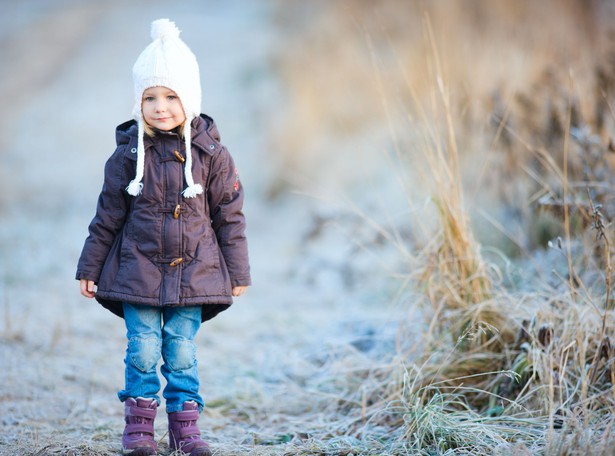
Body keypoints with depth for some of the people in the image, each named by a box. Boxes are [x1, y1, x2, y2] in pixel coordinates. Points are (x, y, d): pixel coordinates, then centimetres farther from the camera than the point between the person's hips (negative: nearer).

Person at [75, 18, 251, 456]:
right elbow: (108, 215, 5)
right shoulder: (129, 154, -3)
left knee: (182, 350, 3)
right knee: (143, 350, 0)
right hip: (138, 270, 0)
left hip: (194, 272, 0)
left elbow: (230, 217, 3)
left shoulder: (211, 154, -3)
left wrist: (238, 273, 5)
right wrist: (90, 268, 8)